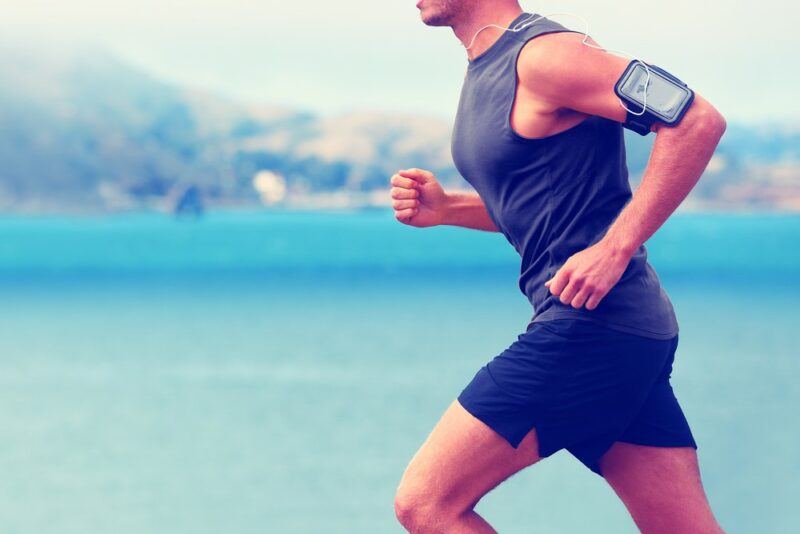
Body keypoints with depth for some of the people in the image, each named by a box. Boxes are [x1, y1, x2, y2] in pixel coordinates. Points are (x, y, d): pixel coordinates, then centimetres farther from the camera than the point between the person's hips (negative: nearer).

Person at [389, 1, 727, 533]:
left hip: (592, 325, -10)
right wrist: (445, 208, 11)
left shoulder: (544, 54, -12)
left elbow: (698, 119, -20)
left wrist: (615, 248, -22)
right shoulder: (484, 70, 18)